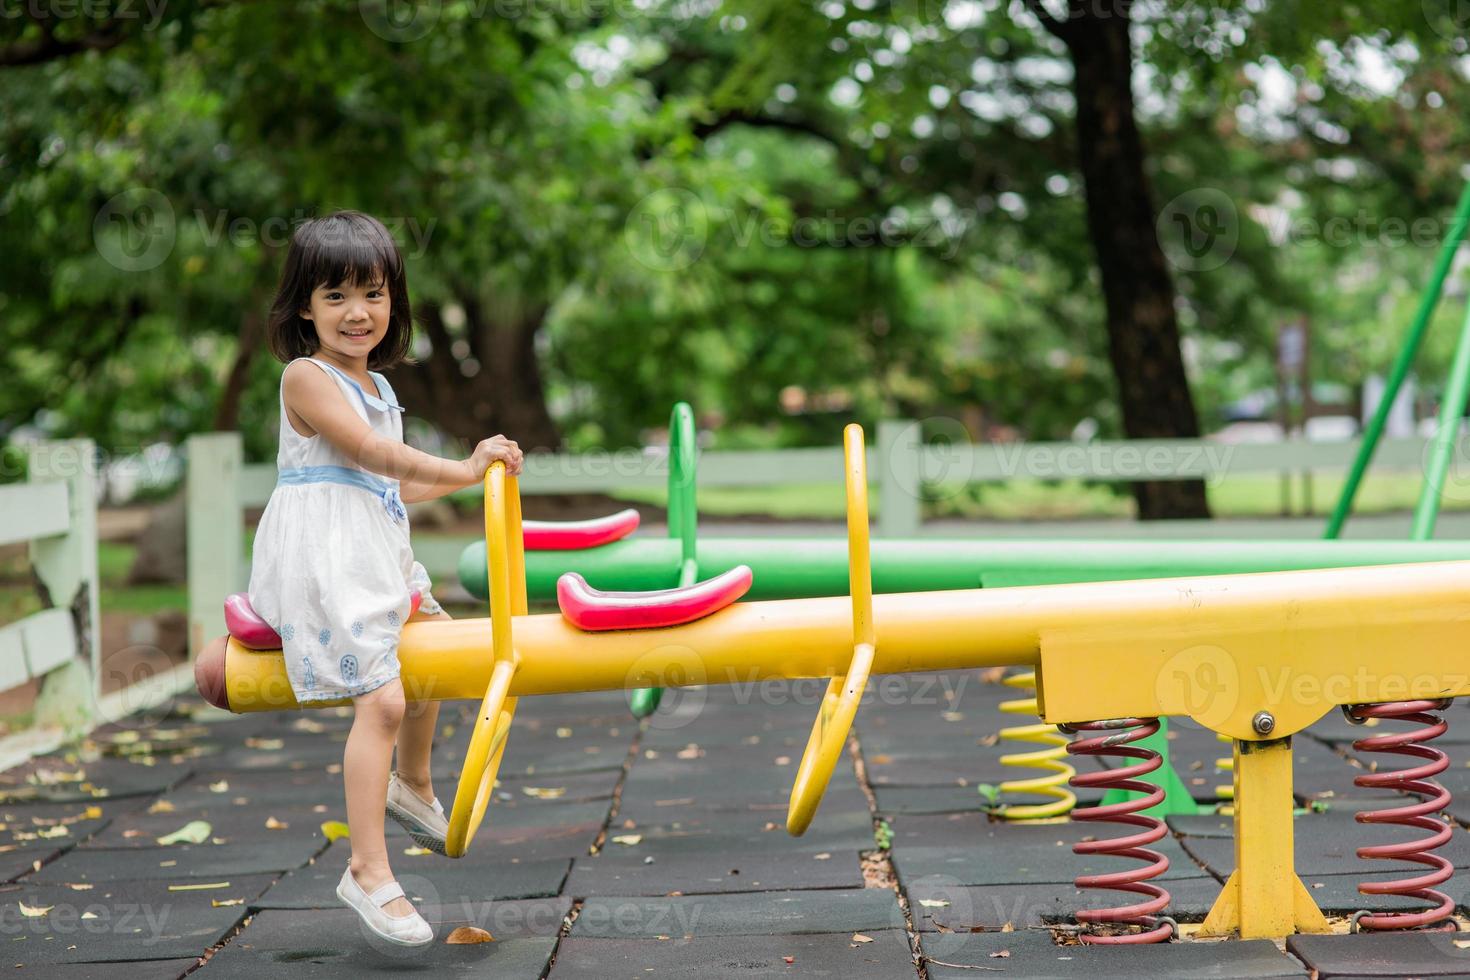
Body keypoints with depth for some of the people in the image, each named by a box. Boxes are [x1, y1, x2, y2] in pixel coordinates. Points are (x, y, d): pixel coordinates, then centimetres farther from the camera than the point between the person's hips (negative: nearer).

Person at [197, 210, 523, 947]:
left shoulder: (375, 385, 17)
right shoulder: (307, 377, -11)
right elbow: (372, 454, -20)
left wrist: (470, 474, 24)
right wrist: (459, 469, -18)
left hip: (376, 556, 10)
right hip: (323, 561, -10)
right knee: (381, 700, -20)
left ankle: (411, 786, 49)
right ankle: (369, 872, -18)